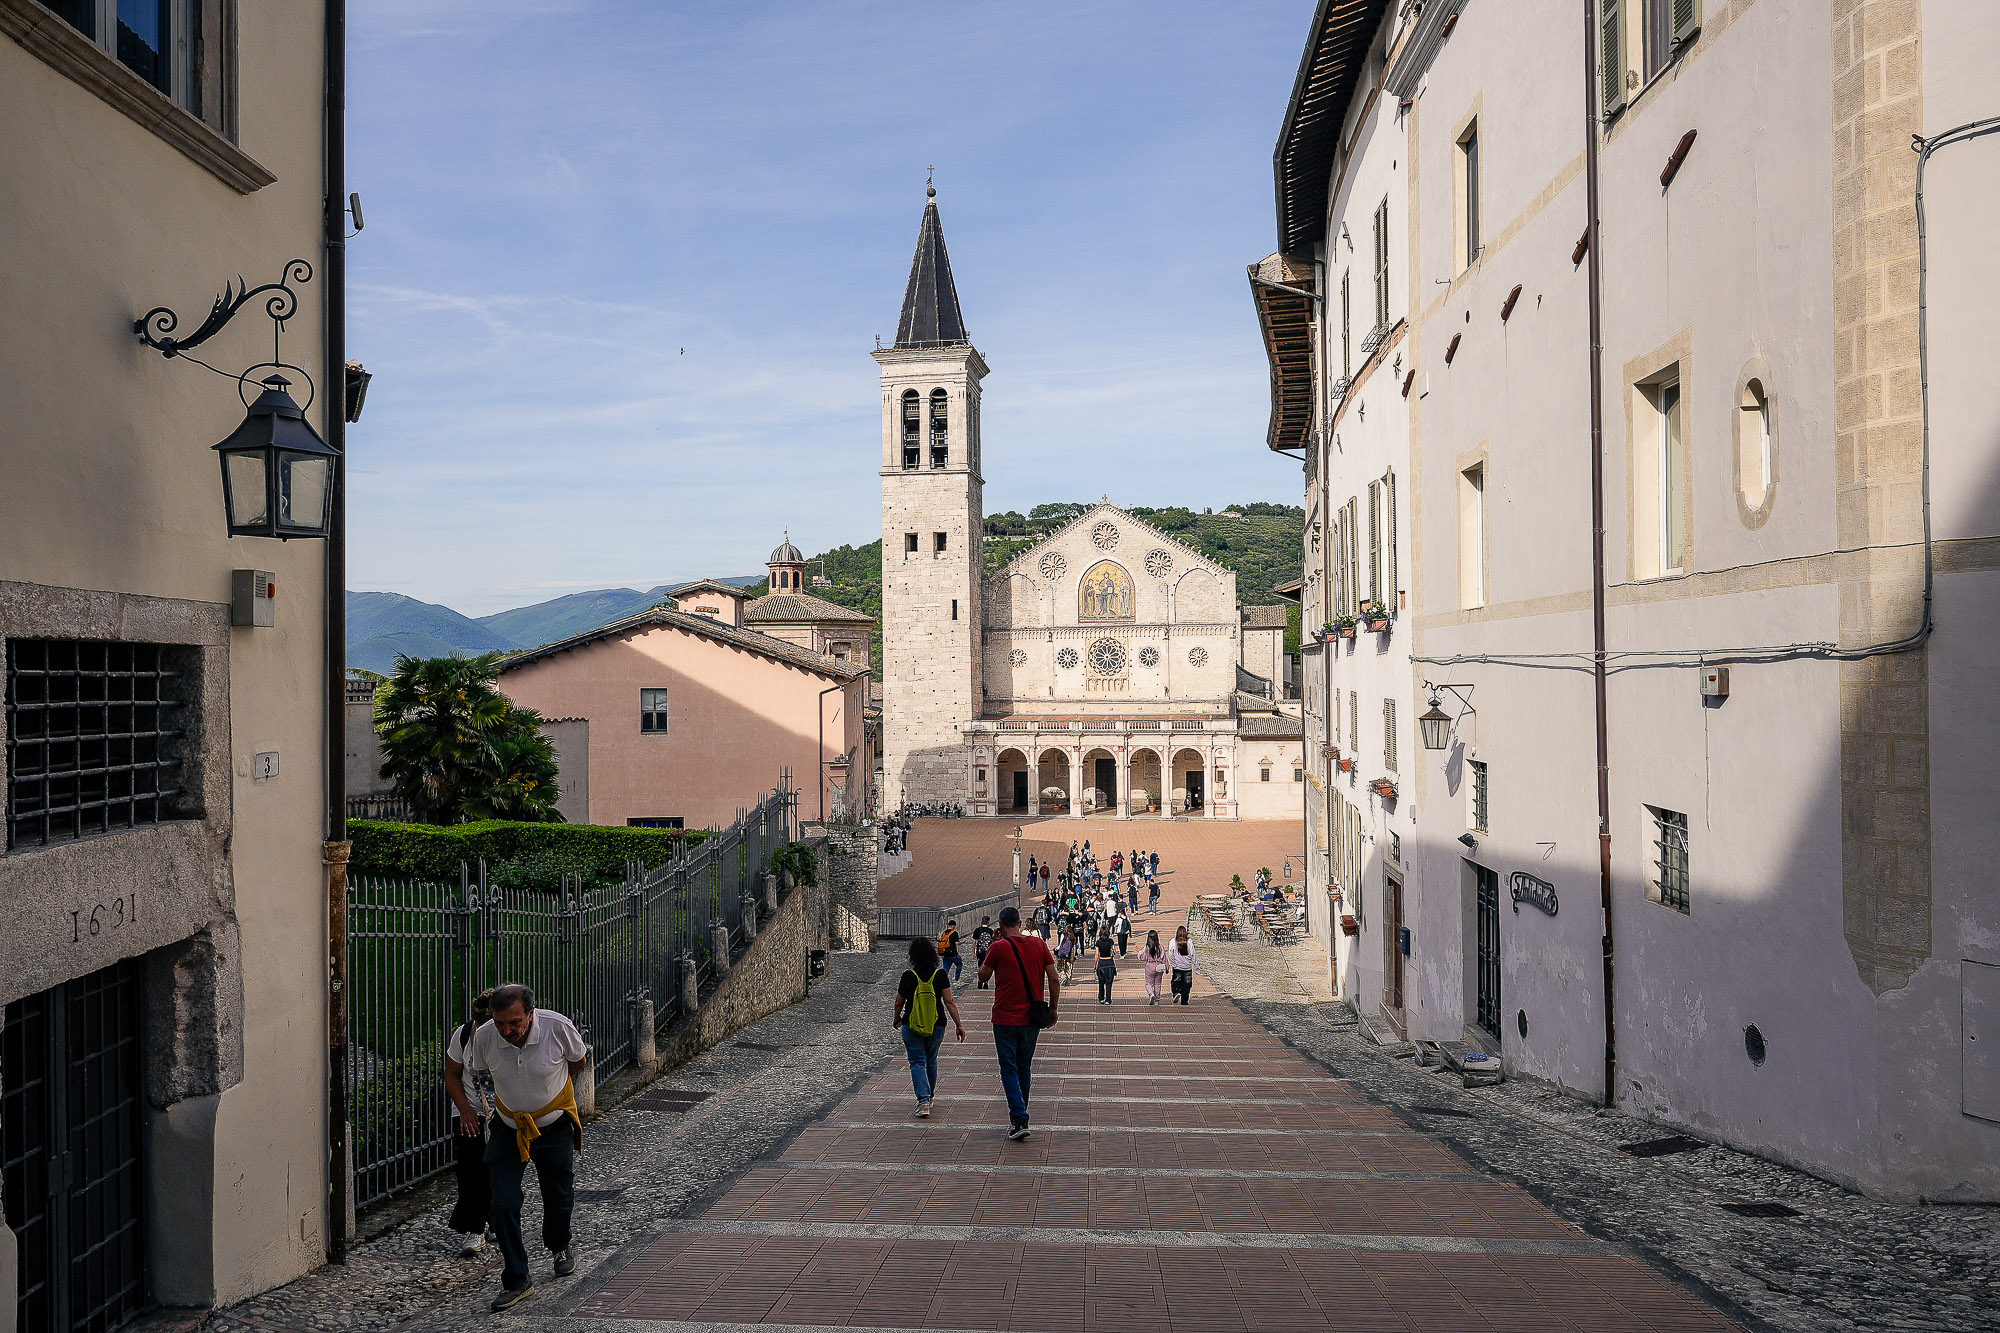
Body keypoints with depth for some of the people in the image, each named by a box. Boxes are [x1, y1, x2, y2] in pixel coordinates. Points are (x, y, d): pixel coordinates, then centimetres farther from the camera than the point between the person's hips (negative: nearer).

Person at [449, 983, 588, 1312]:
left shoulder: (557, 1027, -26)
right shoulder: (484, 1036, -21)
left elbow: (578, 1059, -2)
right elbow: (452, 1071, 1)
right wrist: (464, 1110, -6)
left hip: (554, 1126, -1)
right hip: (508, 1128, 1)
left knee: (559, 1197, 13)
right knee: (503, 1205, -9)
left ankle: (560, 1247, 45)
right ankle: (516, 1281, 6)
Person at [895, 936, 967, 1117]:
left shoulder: (908, 976, -10)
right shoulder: (940, 974, -9)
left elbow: (899, 1002, 1)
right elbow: (949, 1002, -10)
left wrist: (897, 1019, 20)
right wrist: (959, 1024, -3)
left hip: (911, 1027, -2)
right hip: (936, 1026, 2)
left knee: (917, 1062, 2)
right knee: (931, 1060, 21)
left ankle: (923, 1101, -14)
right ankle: (929, 1095, 37)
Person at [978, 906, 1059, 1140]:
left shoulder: (999, 947, -10)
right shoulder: (1039, 945, 2)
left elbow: (983, 976, 3)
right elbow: (1054, 980, 2)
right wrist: (1053, 1009, 10)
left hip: (1005, 1019, -4)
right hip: (1031, 1019, 4)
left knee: (1009, 1070, 1)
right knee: (1024, 1069, 18)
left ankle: (1019, 1121, -11)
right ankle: (1020, 1116, 28)